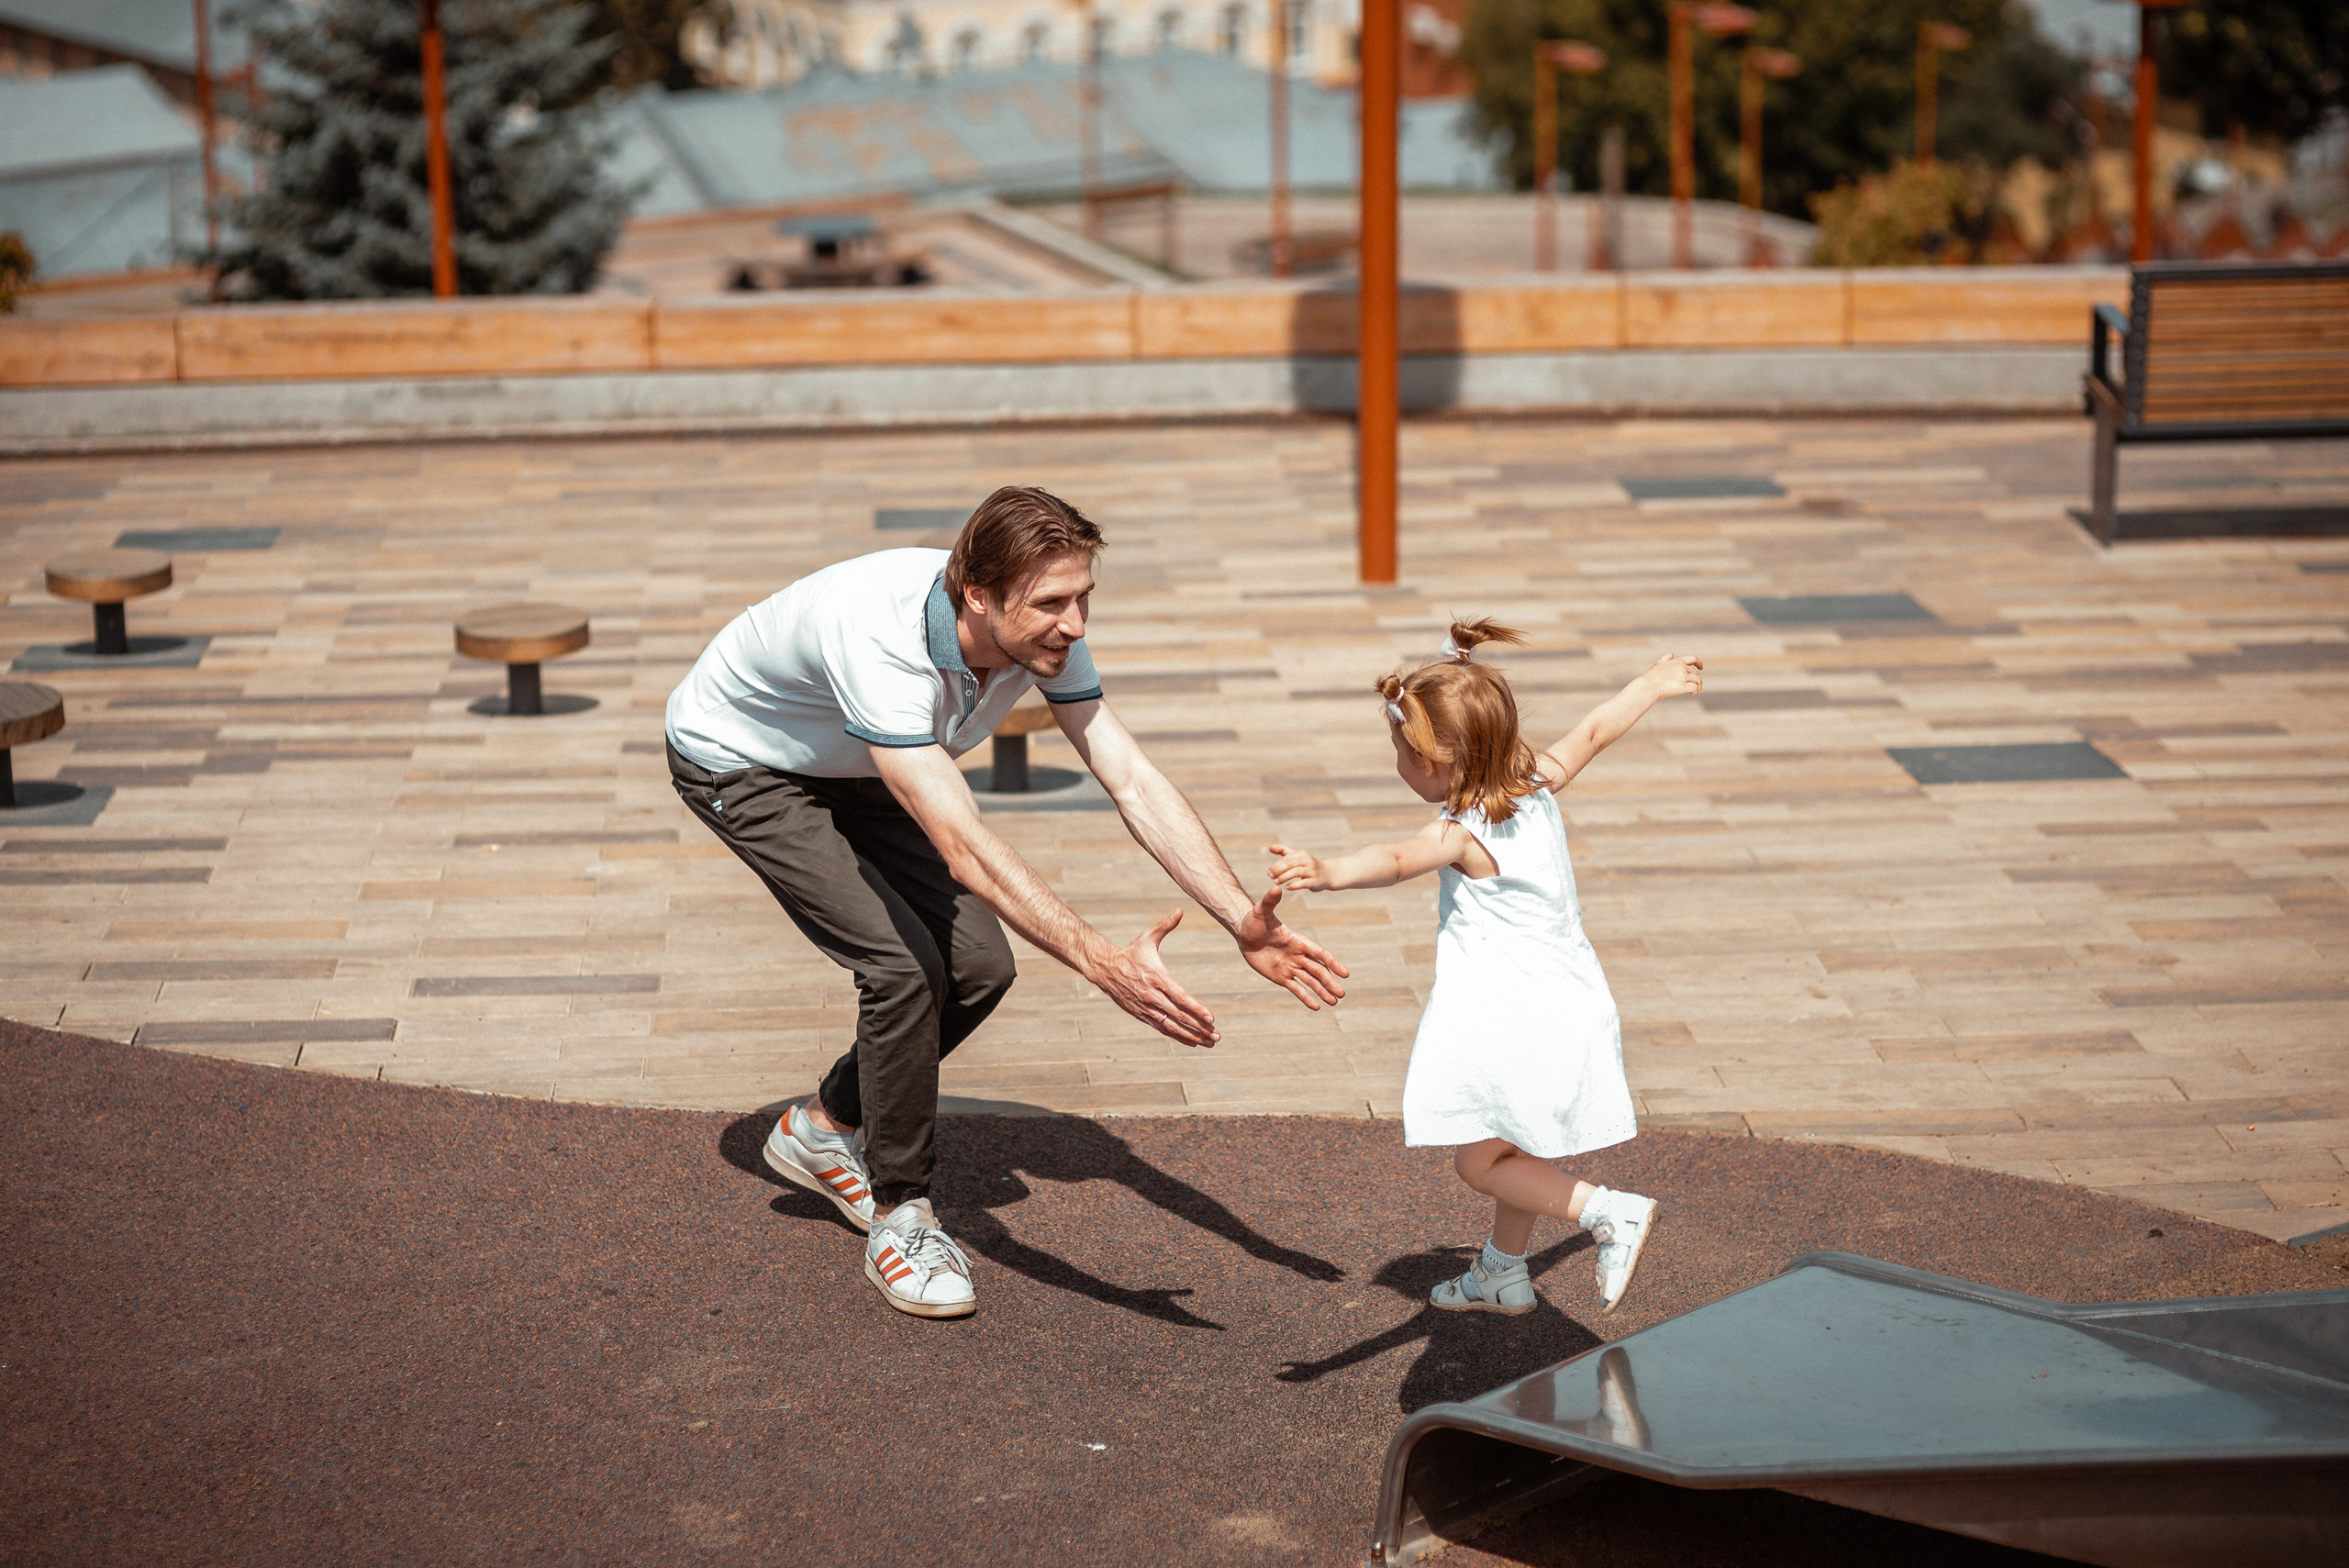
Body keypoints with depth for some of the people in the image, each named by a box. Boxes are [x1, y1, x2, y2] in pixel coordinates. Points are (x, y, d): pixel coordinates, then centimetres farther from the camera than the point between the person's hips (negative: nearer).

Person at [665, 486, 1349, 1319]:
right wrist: (1102, 963, -58)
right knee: (904, 964, -21)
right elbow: (967, 851, -49)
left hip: (848, 770, 7)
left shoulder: (1043, 630, -22)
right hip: (736, 763, -7)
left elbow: (1134, 782, -22)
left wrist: (1245, 921, -33)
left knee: (978, 963, -4)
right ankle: (899, 1212, -2)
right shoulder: (881, 641, -43)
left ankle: (827, 1128, 20)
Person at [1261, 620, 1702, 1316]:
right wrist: (1653, 684, 37)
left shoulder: (1464, 834, -21)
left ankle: (1610, 1212, -3)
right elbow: (1595, 731, 20)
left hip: (1508, 1018, -10)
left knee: (1479, 1162, 2)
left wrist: (1325, 872, -59)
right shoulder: (1537, 785, 3)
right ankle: (1503, 1273, 39)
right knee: (1521, 1149, 24)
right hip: (1567, 1002, 10)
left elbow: (1395, 860, -41)